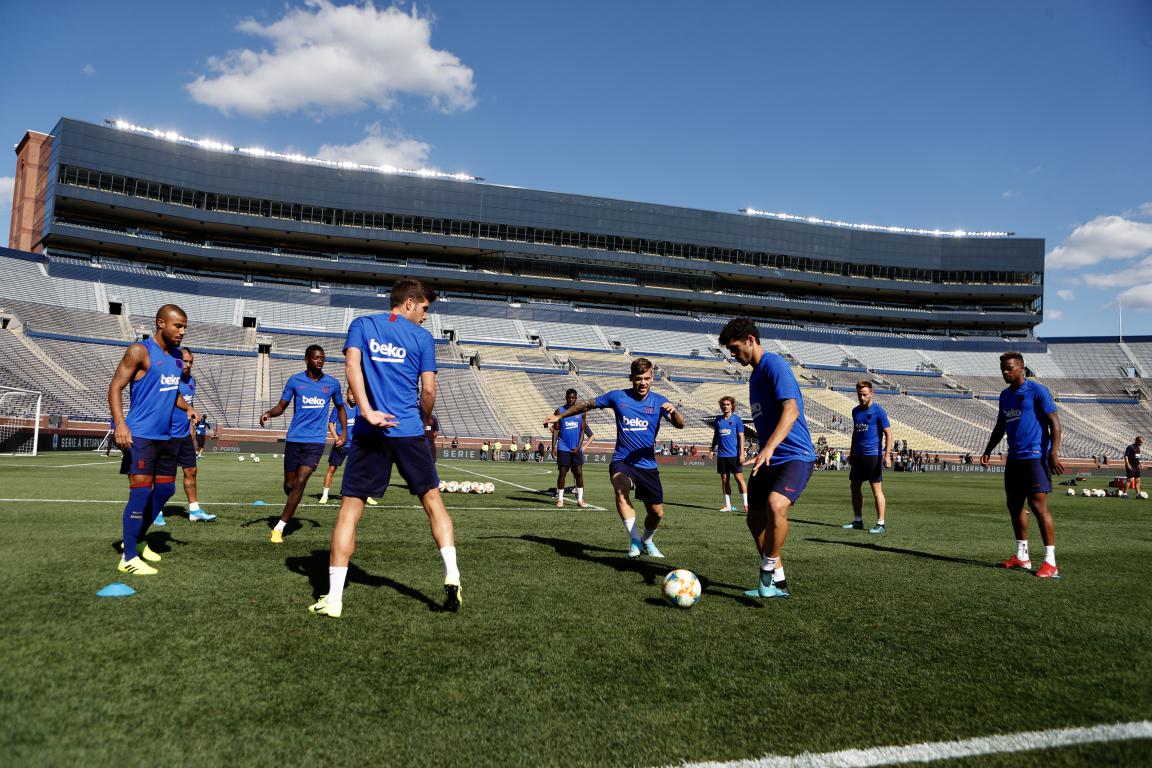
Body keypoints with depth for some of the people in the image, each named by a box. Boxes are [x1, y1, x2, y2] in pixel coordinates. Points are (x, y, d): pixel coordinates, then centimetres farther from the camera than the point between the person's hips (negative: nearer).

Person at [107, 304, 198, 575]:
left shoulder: (177, 356, 12)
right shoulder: (140, 351, -11)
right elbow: (115, 387, -14)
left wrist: (187, 408, 3)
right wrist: (120, 423, -27)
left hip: (166, 436, 8)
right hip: (141, 435, -8)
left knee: (165, 490, 14)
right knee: (141, 491, -9)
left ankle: (137, 540, 30)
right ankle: (128, 558, -2)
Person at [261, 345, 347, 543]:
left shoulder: (332, 384, 4)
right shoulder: (295, 380, 3)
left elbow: (340, 407, 19)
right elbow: (282, 406, 8)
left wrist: (344, 431, 7)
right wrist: (269, 413, -14)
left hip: (316, 441, -1)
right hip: (294, 439, 1)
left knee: (300, 482, -15)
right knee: (289, 485, 7)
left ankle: (279, 528, -8)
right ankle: (291, 508, 41)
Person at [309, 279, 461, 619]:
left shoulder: (362, 324, 9)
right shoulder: (422, 337, 5)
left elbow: (351, 365, -7)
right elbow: (428, 390, 0)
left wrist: (367, 411, -12)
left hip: (369, 433, 1)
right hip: (409, 432, 0)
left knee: (349, 510, 5)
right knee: (432, 500, 15)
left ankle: (334, 599, 4)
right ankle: (451, 575, 8)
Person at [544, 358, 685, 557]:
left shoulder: (658, 401, -2)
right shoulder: (617, 397, -2)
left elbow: (680, 425, -15)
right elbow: (587, 404, 12)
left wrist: (673, 412, -37)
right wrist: (559, 416, 14)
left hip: (647, 464, 2)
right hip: (621, 461, -1)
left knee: (657, 513, 4)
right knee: (621, 488, -34)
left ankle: (646, 541, 37)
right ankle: (634, 539, -23)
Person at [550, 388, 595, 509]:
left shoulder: (581, 412, 5)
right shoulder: (559, 411, 1)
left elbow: (582, 430, 3)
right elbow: (556, 430, 1)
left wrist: (579, 446, -7)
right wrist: (553, 447, -6)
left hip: (577, 448, 2)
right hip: (563, 448, -1)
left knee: (579, 473, 0)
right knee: (562, 473, -1)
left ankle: (580, 499, 6)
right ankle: (560, 499, 7)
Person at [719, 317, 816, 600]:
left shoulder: (774, 365, -12)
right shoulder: (755, 374, 17)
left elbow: (790, 411, -25)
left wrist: (768, 448, -35)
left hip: (795, 455, -10)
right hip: (768, 459, 10)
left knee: (776, 506, -32)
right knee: (755, 519, 10)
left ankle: (768, 569, -11)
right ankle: (777, 584, 23)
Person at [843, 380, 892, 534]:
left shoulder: (878, 411, -7)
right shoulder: (856, 411, 12)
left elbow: (888, 433, -9)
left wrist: (887, 455, -18)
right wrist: (851, 453, 21)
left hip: (873, 455, -7)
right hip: (858, 455, 7)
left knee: (877, 488, -5)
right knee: (855, 487, 8)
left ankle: (880, 524, -1)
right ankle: (857, 521, 18)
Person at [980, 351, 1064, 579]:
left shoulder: (1037, 391, -7)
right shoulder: (1005, 395, 15)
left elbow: (1054, 422, -11)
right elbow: (1000, 426, 24)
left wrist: (1054, 453, -19)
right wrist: (988, 451, 17)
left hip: (1035, 456, -8)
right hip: (1013, 458, 8)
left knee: (1038, 506, -11)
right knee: (1014, 505, 9)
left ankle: (1050, 563, -6)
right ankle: (1021, 557, 19)